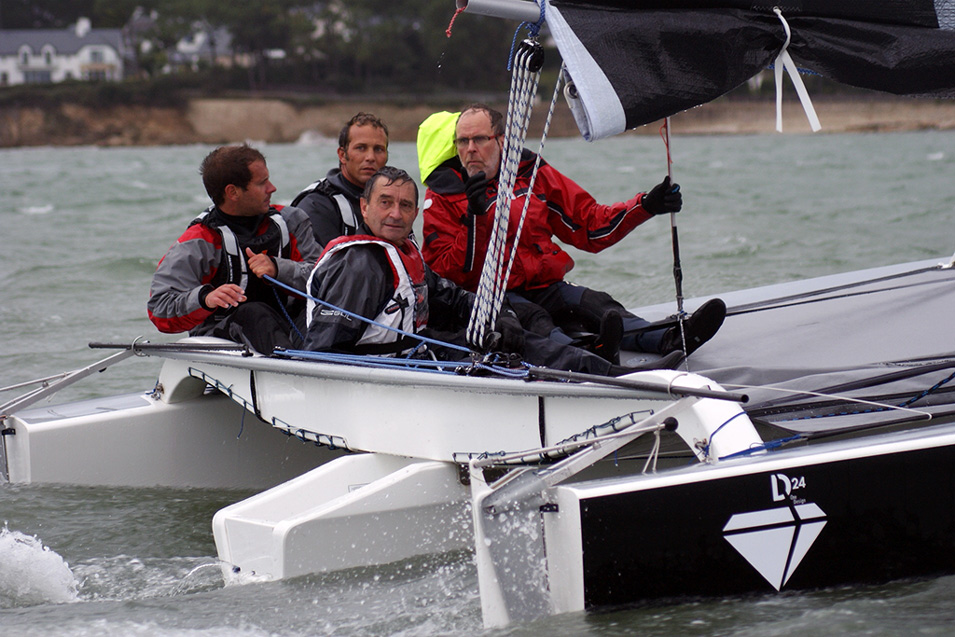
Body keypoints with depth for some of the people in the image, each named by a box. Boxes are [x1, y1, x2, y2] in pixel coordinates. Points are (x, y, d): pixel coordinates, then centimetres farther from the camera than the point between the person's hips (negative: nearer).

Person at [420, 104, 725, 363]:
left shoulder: (532, 175, 13)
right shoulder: (442, 197, 3)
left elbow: (590, 225, 16)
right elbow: (446, 274, -6)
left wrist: (646, 206, 6)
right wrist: (474, 218, -17)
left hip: (545, 288, 3)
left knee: (593, 303, -26)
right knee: (531, 317, -35)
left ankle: (668, 341, -52)